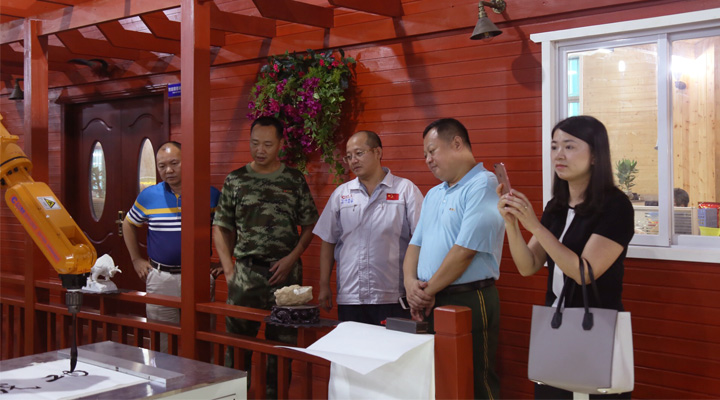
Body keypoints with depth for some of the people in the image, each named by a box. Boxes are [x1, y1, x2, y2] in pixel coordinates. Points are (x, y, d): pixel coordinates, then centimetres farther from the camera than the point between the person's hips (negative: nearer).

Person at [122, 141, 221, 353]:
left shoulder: (211, 194, -2)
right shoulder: (148, 196, 2)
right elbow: (128, 224, 18)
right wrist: (136, 259, 12)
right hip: (159, 278, 2)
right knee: (163, 342, 11)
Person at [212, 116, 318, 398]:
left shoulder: (295, 180, 4)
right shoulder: (235, 180, 5)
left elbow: (309, 226, 6)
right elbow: (221, 227, 9)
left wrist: (291, 259, -7)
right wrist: (228, 268, 0)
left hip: (285, 272, 0)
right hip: (245, 273, 1)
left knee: (282, 343, 7)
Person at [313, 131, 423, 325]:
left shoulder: (406, 190, 1)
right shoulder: (340, 194, 12)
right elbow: (328, 241, 15)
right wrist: (324, 285, 9)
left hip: (393, 298, -3)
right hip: (349, 298, 3)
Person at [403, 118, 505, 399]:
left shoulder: (483, 185, -12)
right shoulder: (433, 195, 17)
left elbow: (465, 250, -19)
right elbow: (416, 243, 15)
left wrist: (428, 292, -11)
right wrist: (410, 282, -5)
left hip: (469, 302, -8)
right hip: (430, 304, 8)